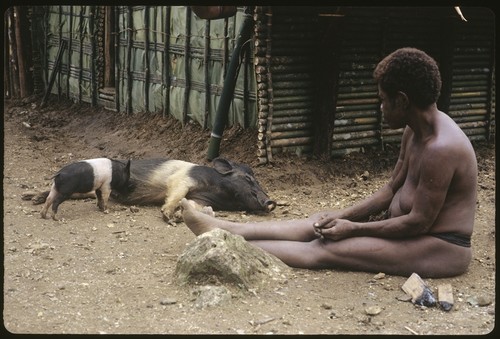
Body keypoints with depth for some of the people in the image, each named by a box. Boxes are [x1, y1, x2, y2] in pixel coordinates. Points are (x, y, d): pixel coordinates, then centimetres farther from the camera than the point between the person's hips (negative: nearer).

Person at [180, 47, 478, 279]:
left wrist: (353, 228, -17)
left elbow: (419, 221, -24)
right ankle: (226, 230, 0)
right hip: (410, 228, 9)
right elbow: (392, 190, 10)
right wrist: (344, 216, -2)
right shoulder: (416, 131, 5)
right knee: (321, 222, 0)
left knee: (325, 250, -16)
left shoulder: (440, 147, -27)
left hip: (441, 248, -9)